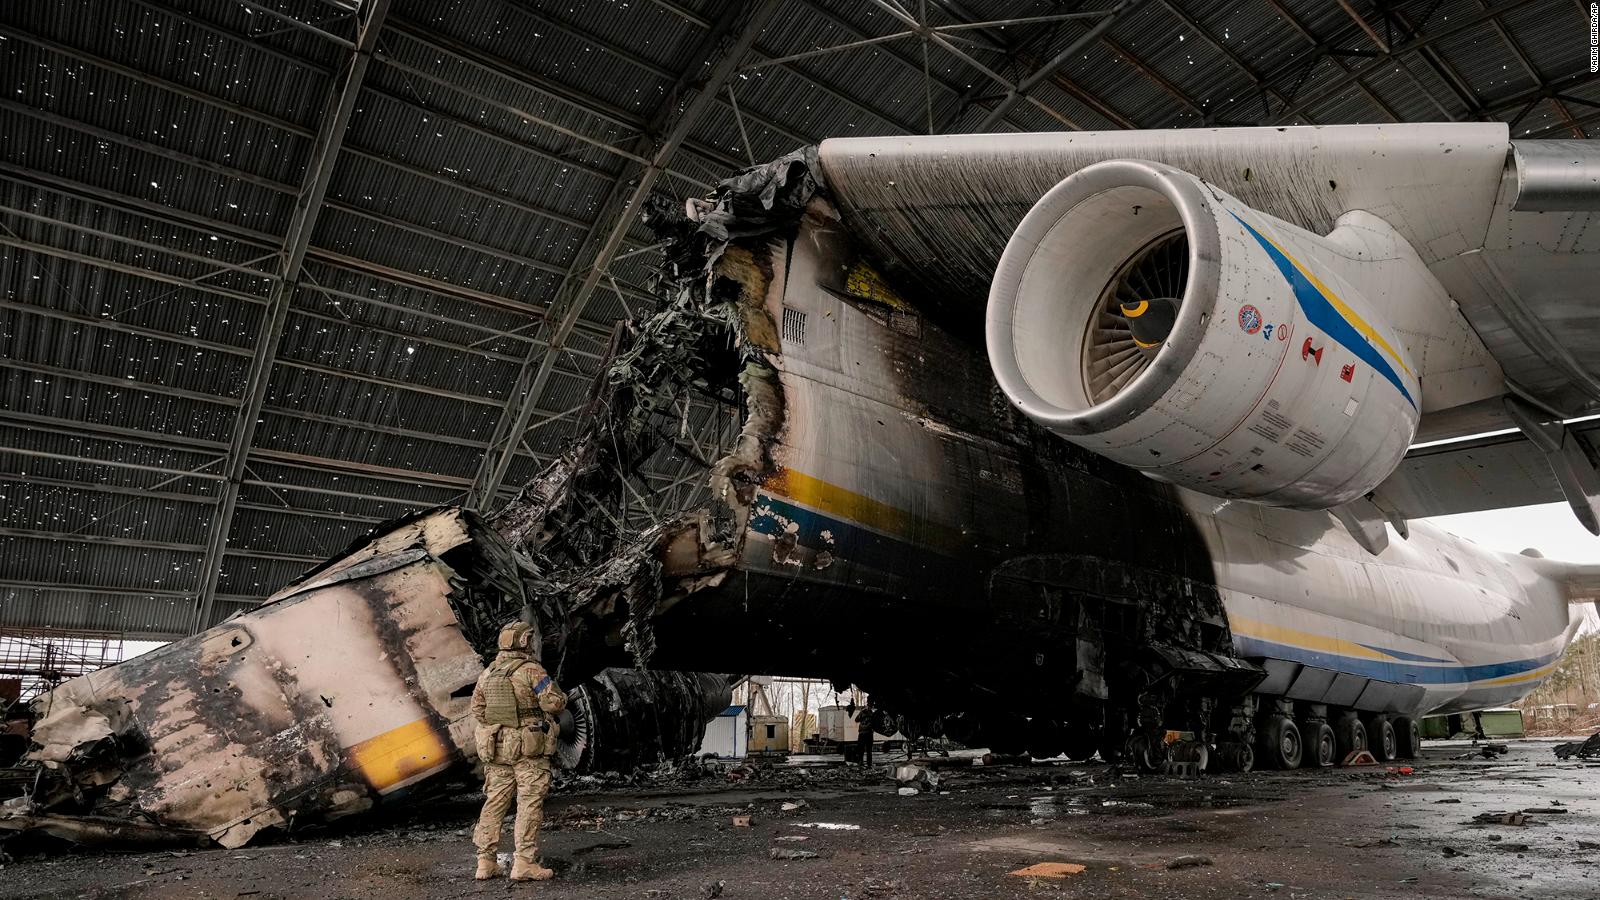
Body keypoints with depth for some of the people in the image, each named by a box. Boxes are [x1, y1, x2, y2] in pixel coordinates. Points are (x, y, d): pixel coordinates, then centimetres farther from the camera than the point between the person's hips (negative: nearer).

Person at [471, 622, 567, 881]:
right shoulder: (531, 670, -11)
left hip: (496, 747, 6)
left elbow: (477, 709, 13)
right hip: (529, 747, -6)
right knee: (530, 802, -2)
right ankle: (524, 862, -4)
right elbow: (554, 703, -15)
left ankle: (486, 861, 15)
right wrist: (560, 695, 6)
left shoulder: (486, 673, 9)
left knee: (495, 801, 12)